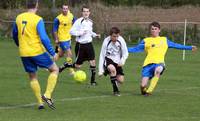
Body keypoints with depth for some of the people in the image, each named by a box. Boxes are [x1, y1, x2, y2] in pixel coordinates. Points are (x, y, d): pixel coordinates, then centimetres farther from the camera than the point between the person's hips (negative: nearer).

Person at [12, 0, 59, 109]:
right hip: (37, 52, -5)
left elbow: (14, 35, 18)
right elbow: (44, 38, -17)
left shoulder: (19, 18, 5)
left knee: (32, 77, 17)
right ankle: (47, 95, -2)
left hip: (24, 54, 5)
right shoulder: (38, 20, -12)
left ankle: (40, 102, 14)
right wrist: (53, 53, -9)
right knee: (55, 69, 11)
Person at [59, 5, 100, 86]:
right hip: (80, 45, -5)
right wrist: (80, 33, -23)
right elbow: (71, 31, -14)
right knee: (78, 65, 1)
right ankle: (64, 66, 27)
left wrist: (95, 35, 8)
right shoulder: (79, 21, -12)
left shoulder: (90, 22, 9)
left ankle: (92, 80, 1)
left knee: (93, 62, -8)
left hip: (89, 44, 5)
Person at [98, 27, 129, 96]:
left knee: (120, 80, -3)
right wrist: (101, 70, -15)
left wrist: (122, 61, -23)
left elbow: (125, 53, -4)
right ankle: (115, 90, -22)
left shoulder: (121, 40, -16)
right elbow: (102, 56, -13)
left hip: (117, 62, 3)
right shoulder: (106, 41, -20)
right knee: (112, 69, -36)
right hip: (108, 59, -3)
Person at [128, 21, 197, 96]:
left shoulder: (164, 40, 21)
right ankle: (144, 90, 25)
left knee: (158, 70, -39)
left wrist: (189, 48, 23)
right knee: (143, 85, -14)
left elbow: (176, 45, 24)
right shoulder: (146, 41, 17)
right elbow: (136, 49, 16)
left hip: (159, 63, 0)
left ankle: (149, 91, -27)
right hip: (148, 63, 0)